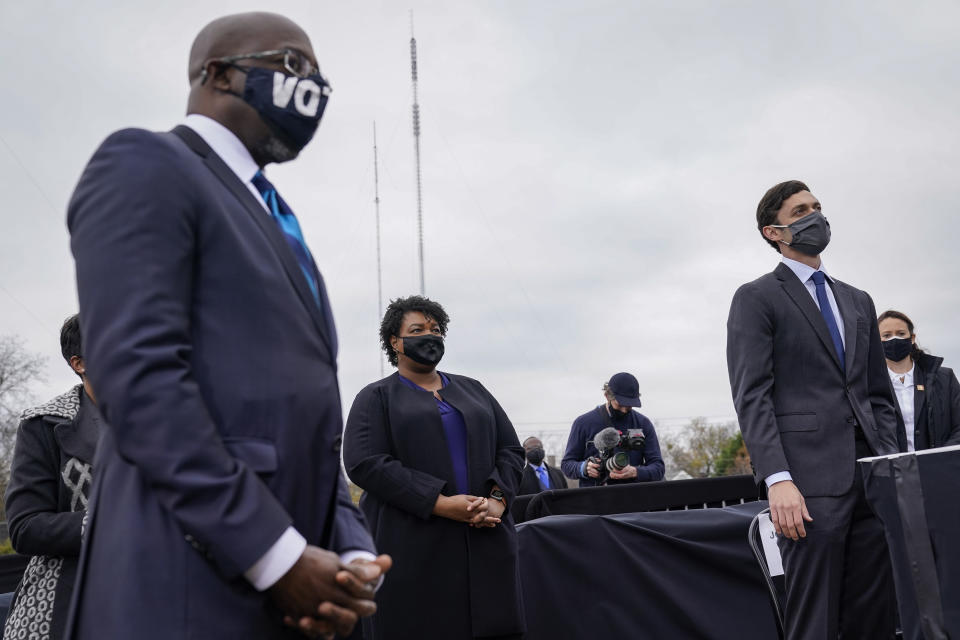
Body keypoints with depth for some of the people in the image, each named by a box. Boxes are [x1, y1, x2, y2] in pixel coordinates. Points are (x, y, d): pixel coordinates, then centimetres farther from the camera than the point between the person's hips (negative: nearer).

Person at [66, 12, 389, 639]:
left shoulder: (274, 224, 22)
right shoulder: (145, 165, -3)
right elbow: (139, 375, -17)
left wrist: (353, 554, 2)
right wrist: (276, 554, -19)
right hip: (192, 587, -8)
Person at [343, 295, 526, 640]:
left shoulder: (472, 390, 20)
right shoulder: (376, 397, 7)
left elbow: (511, 450, 15)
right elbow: (365, 463, -8)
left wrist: (498, 499, -6)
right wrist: (439, 503, -16)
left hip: (486, 543, 4)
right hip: (413, 551, -3)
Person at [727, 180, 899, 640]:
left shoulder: (858, 302, 22)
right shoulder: (756, 298, 2)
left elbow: (879, 395, 21)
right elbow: (752, 396, -8)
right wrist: (777, 479, -19)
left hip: (872, 481, 6)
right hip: (809, 482, -6)